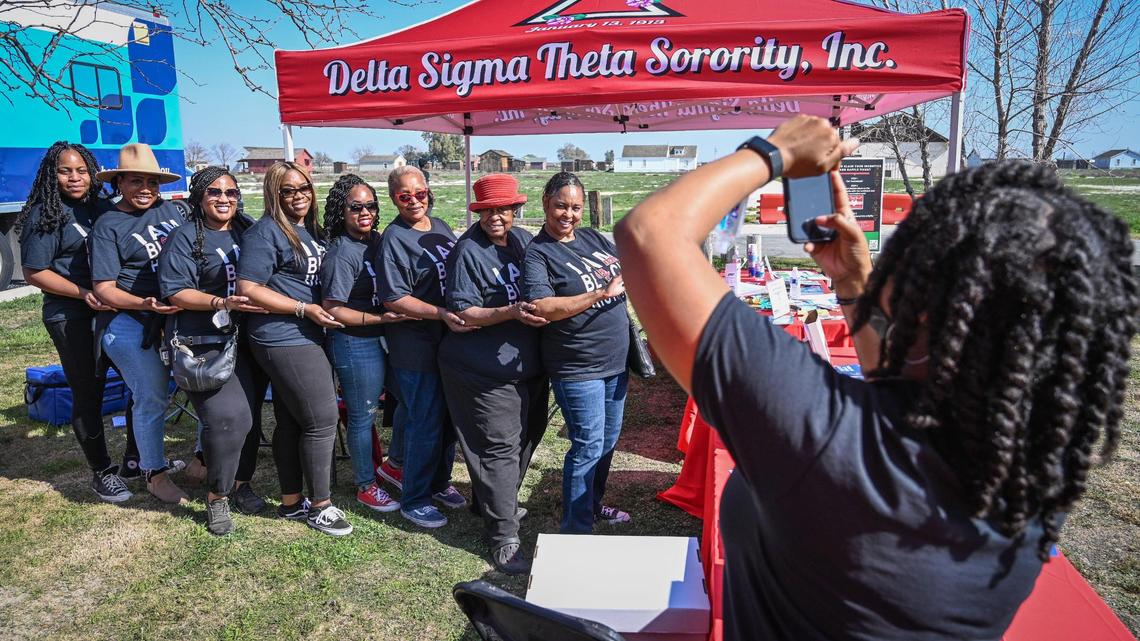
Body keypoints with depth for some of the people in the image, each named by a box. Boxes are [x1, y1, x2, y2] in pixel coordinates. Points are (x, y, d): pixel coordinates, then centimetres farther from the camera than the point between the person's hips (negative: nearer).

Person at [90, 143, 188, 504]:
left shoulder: (168, 208, 9)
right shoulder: (108, 226, -5)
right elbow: (104, 288, -9)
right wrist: (145, 304, -26)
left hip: (178, 316, 5)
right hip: (130, 325, -5)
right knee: (152, 398, -3)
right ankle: (154, 472, 16)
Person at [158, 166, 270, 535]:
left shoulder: (250, 231, 11)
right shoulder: (185, 238, -3)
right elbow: (175, 292, -10)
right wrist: (223, 303, -22)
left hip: (249, 338, 5)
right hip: (205, 343, -5)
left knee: (250, 415, 9)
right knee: (226, 416, -16)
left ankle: (241, 482, 30)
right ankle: (217, 496, 3)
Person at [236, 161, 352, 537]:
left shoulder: (312, 230, 14)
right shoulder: (266, 232, -12)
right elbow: (248, 289, -17)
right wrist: (305, 309, -18)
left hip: (307, 337, 8)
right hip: (285, 340, -8)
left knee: (292, 422, 14)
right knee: (322, 419, -6)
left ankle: (292, 502, 24)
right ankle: (320, 506, 8)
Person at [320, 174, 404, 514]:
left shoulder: (377, 240, 4)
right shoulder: (342, 255, -19)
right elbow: (333, 310, -20)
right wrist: (379, 318, -21)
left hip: (381, 337, 8)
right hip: (355, 343, -8)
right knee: (362, 416, 6)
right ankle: (366, 487, 24)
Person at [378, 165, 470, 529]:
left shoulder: (440, 227, 9)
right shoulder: (394, 239, -13)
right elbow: (394, 298, -19)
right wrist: (440, 314, -28)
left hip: (450, 339, 8)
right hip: (416, 347, -7)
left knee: (449, 417, 17)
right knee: (426, 424, 0)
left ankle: (439, 482, 36)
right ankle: (413, 501, 17)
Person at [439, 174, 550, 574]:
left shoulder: (523, 240, 8)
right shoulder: (467, 252, -13)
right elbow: (462, 314, -17)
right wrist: (511, 312, -29)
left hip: (529, 364, 8)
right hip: (488, 371, -8)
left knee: (525, 438, 20)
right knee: (500, 448, -6)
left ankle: (495, 503, 42)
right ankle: (504, 538, 3)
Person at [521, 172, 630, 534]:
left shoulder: (593, 237, 9)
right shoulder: (539, 253, -12)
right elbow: (541, 308, -26)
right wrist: (602, 294, -27)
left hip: (615, 360, 8)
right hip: (577, 369, -8)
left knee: (608, 440, 20)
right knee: (588, 448, -3)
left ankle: (593, 506, 39)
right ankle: (575, 531, 12)